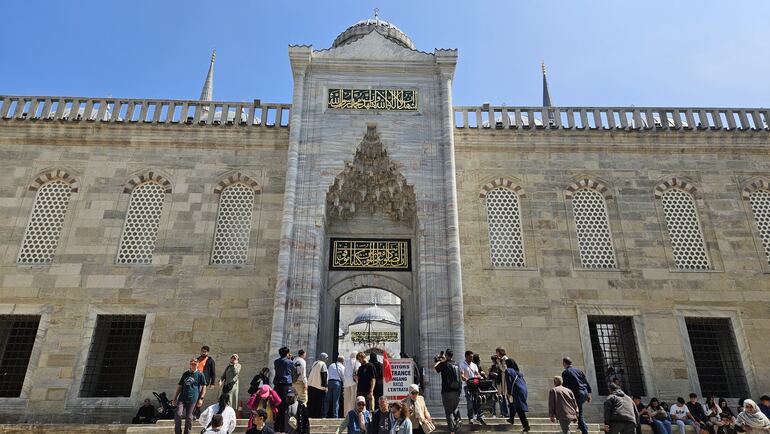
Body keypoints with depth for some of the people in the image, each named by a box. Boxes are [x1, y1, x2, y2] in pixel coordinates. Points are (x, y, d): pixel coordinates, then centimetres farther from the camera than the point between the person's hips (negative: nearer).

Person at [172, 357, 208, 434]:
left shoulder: (200, 375, 3)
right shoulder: (185, 374, 13)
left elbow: (204, 387, 3)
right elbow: (179, 386, 18)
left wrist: (201, 398, -5)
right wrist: (175, 398, 15)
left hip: (193, 399, -3)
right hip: (182, 398, 3)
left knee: (189, 418, 1)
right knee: (178, 414, -12)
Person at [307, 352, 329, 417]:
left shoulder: (314, 363, 16)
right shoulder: (323, 364, -8)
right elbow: (324, 376, -14)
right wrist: (325, 385, -12)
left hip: (310, 385, 7)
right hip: (319, 387, -7)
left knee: (311, 403, 11)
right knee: (318, 403, 0)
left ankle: (310, 415, 13)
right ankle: (316, 416, 1)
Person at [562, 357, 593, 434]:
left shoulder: (565, 373, -2)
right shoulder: (578, 370, 15)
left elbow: (565, 386, -6)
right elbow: (587, 383, 16)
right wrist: (589, 394, 20)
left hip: (577, 393, -7)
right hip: (585, 393, 7)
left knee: (579, 414, 0)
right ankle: (581, 425, 26)